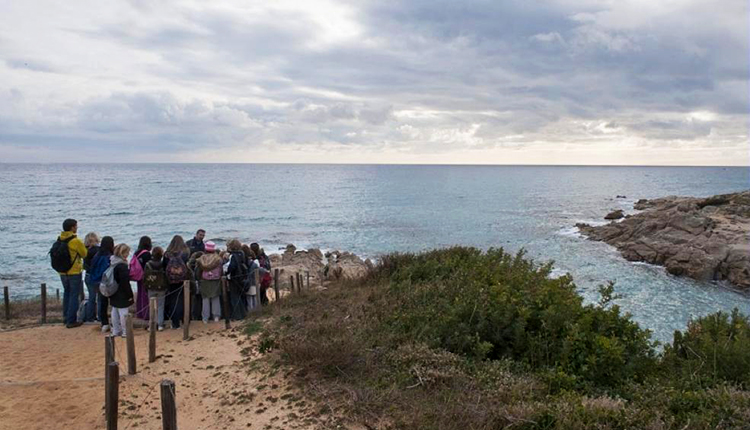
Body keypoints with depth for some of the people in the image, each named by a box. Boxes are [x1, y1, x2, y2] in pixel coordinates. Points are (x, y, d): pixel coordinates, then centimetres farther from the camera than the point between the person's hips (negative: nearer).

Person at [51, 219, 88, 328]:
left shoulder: (59, 240, 1)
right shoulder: (76, 241, -18)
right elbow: (84, 254, -7)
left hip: (62, 273, 6)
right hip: (74, 273, -6)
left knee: (66, 294, 20)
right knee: (74, 296, 2)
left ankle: (66, 317, 28)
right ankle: (71, 321, 3)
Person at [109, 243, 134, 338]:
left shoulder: (112, 262, 7)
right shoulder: (122, 265, -22)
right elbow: (125, 281, -22)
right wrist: (129, 294, -16)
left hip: (114, 293, 9)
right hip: (122, 294, -9)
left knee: (115, 312, 15)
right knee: (123, 312, -2)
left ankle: (115, 331, 25)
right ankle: (125, 332, 4)